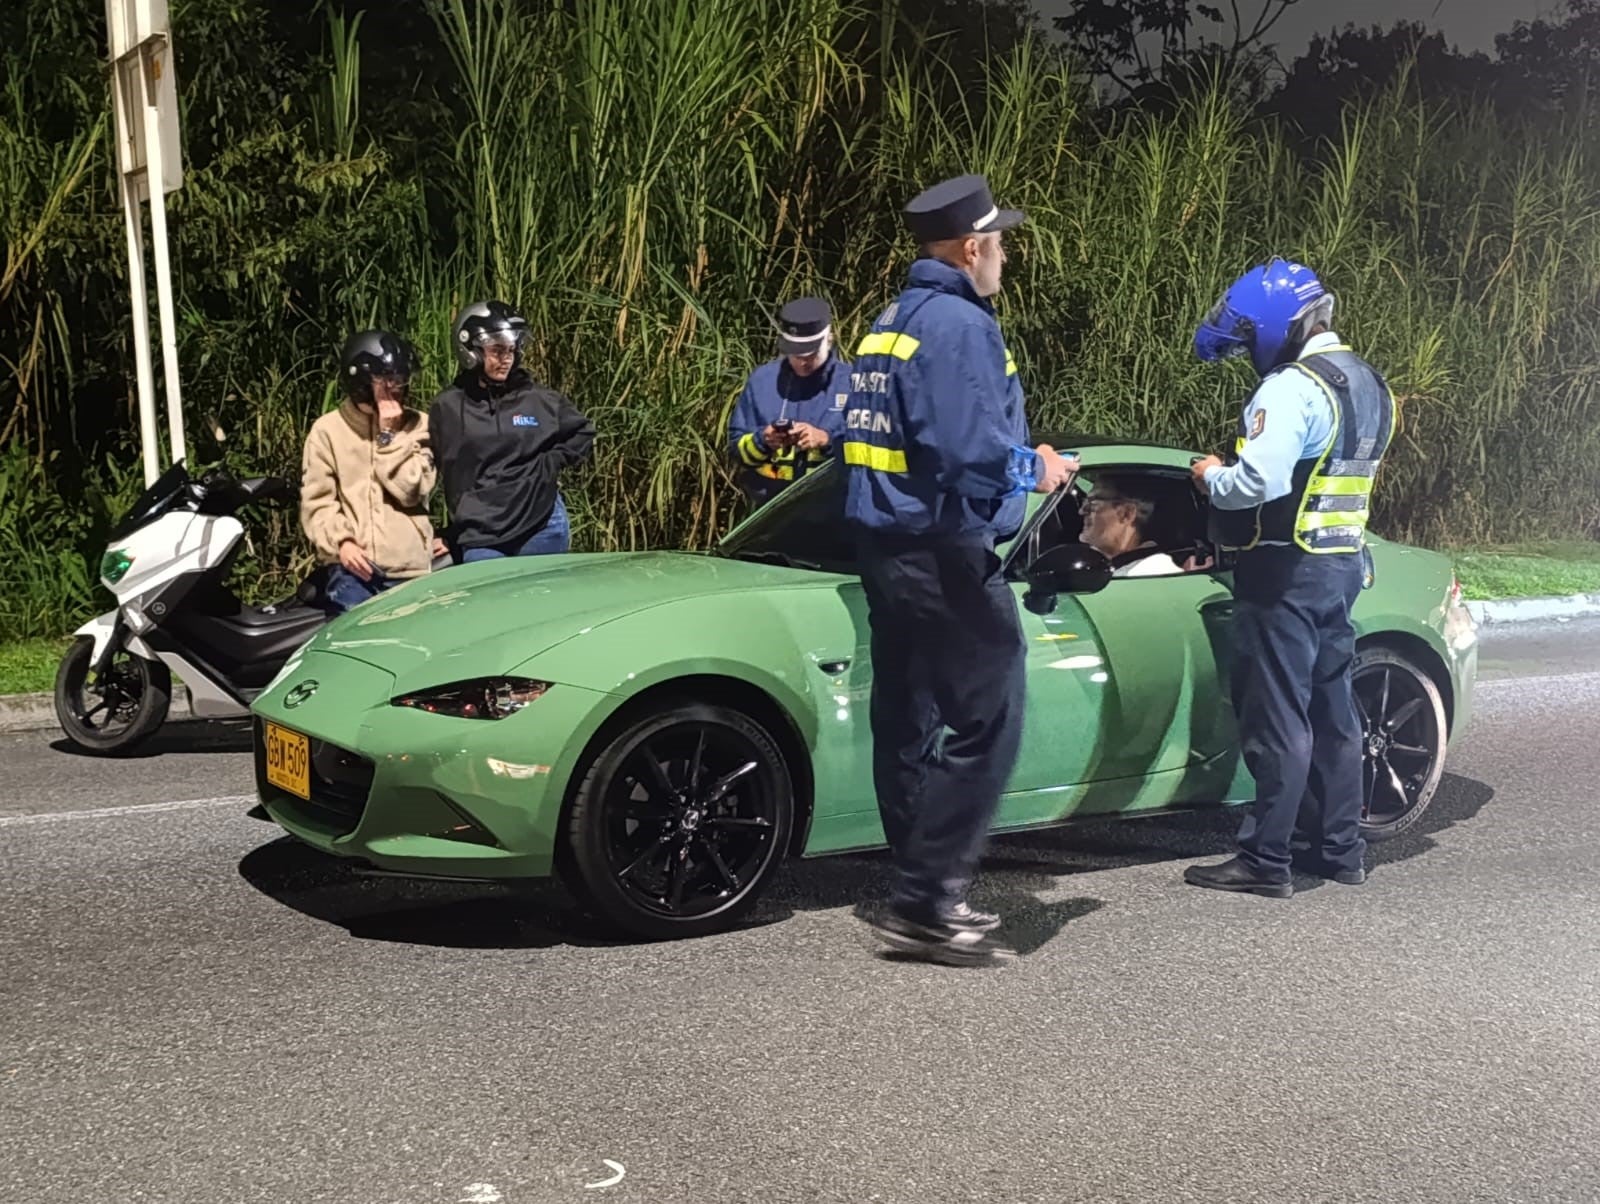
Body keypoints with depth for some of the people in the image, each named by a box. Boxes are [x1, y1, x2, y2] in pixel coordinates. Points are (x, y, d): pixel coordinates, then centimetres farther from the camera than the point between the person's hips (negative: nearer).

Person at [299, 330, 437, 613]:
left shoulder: (418, 425, 9)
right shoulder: (328, 429, 6)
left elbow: (411, 491, -2)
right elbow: (316, 501, 2)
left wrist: (389, 436, -5)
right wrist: (340, 541, -12)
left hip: (408, 566, 1)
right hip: (353, 565, -1)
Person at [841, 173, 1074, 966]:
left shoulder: (888, 324, 15)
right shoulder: (961, 324, -13)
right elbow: (971, 452, -23)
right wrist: (1037, 469, -4)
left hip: (886, 547, 10)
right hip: (945, 553, -10)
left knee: (906, 723, 11)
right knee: (986, 726, -5)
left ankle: (923, 896, 19)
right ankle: (924, 899, -7)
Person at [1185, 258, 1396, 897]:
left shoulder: (1293, 388, -18)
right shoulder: (1366, 385, 14)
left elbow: (1260, 479, -29)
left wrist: (1213, 476, -9)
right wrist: (1229, 473, 13)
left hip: (1286, 573, -9)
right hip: (1341, 563, 10)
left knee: (1278, 717, -5)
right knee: (1331, 711, 15)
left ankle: (1267, 860, 1)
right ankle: (1340, 848, 23)